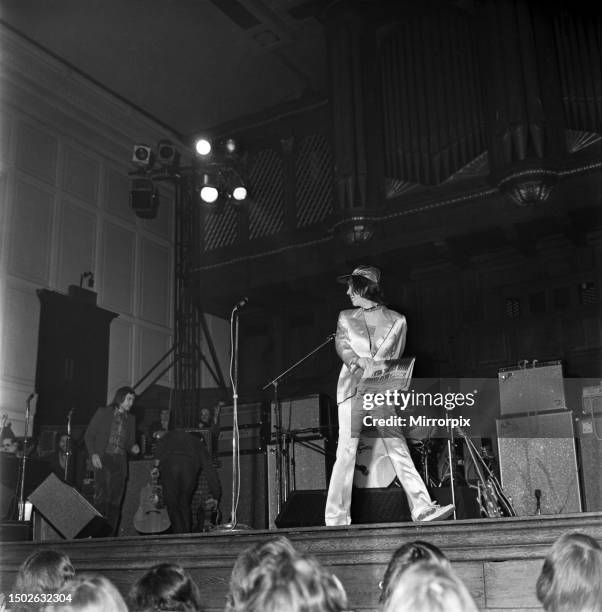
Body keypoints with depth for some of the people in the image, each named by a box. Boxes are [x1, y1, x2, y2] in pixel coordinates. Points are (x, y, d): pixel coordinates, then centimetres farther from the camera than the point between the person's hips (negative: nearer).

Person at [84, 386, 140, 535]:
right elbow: (89, 435, 3)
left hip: (120, 462, 4)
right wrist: (93, 454, -10)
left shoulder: (131, 419, 17)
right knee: (101, 496, -15)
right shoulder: (103, 413, 4)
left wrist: (133, 448, -1)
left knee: (116, 501, 0)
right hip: (103, 459, -4)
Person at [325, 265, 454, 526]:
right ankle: (336, 519, -5)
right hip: (352, 387, 0)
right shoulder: (346, 317, 17)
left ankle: (422, 509, -13)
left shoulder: (396, 320, 12)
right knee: (346, 450, -7)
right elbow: (342, 346, 2)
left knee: (398, 447, -10)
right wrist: (361, 361, -19)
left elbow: (395, 358, 6)